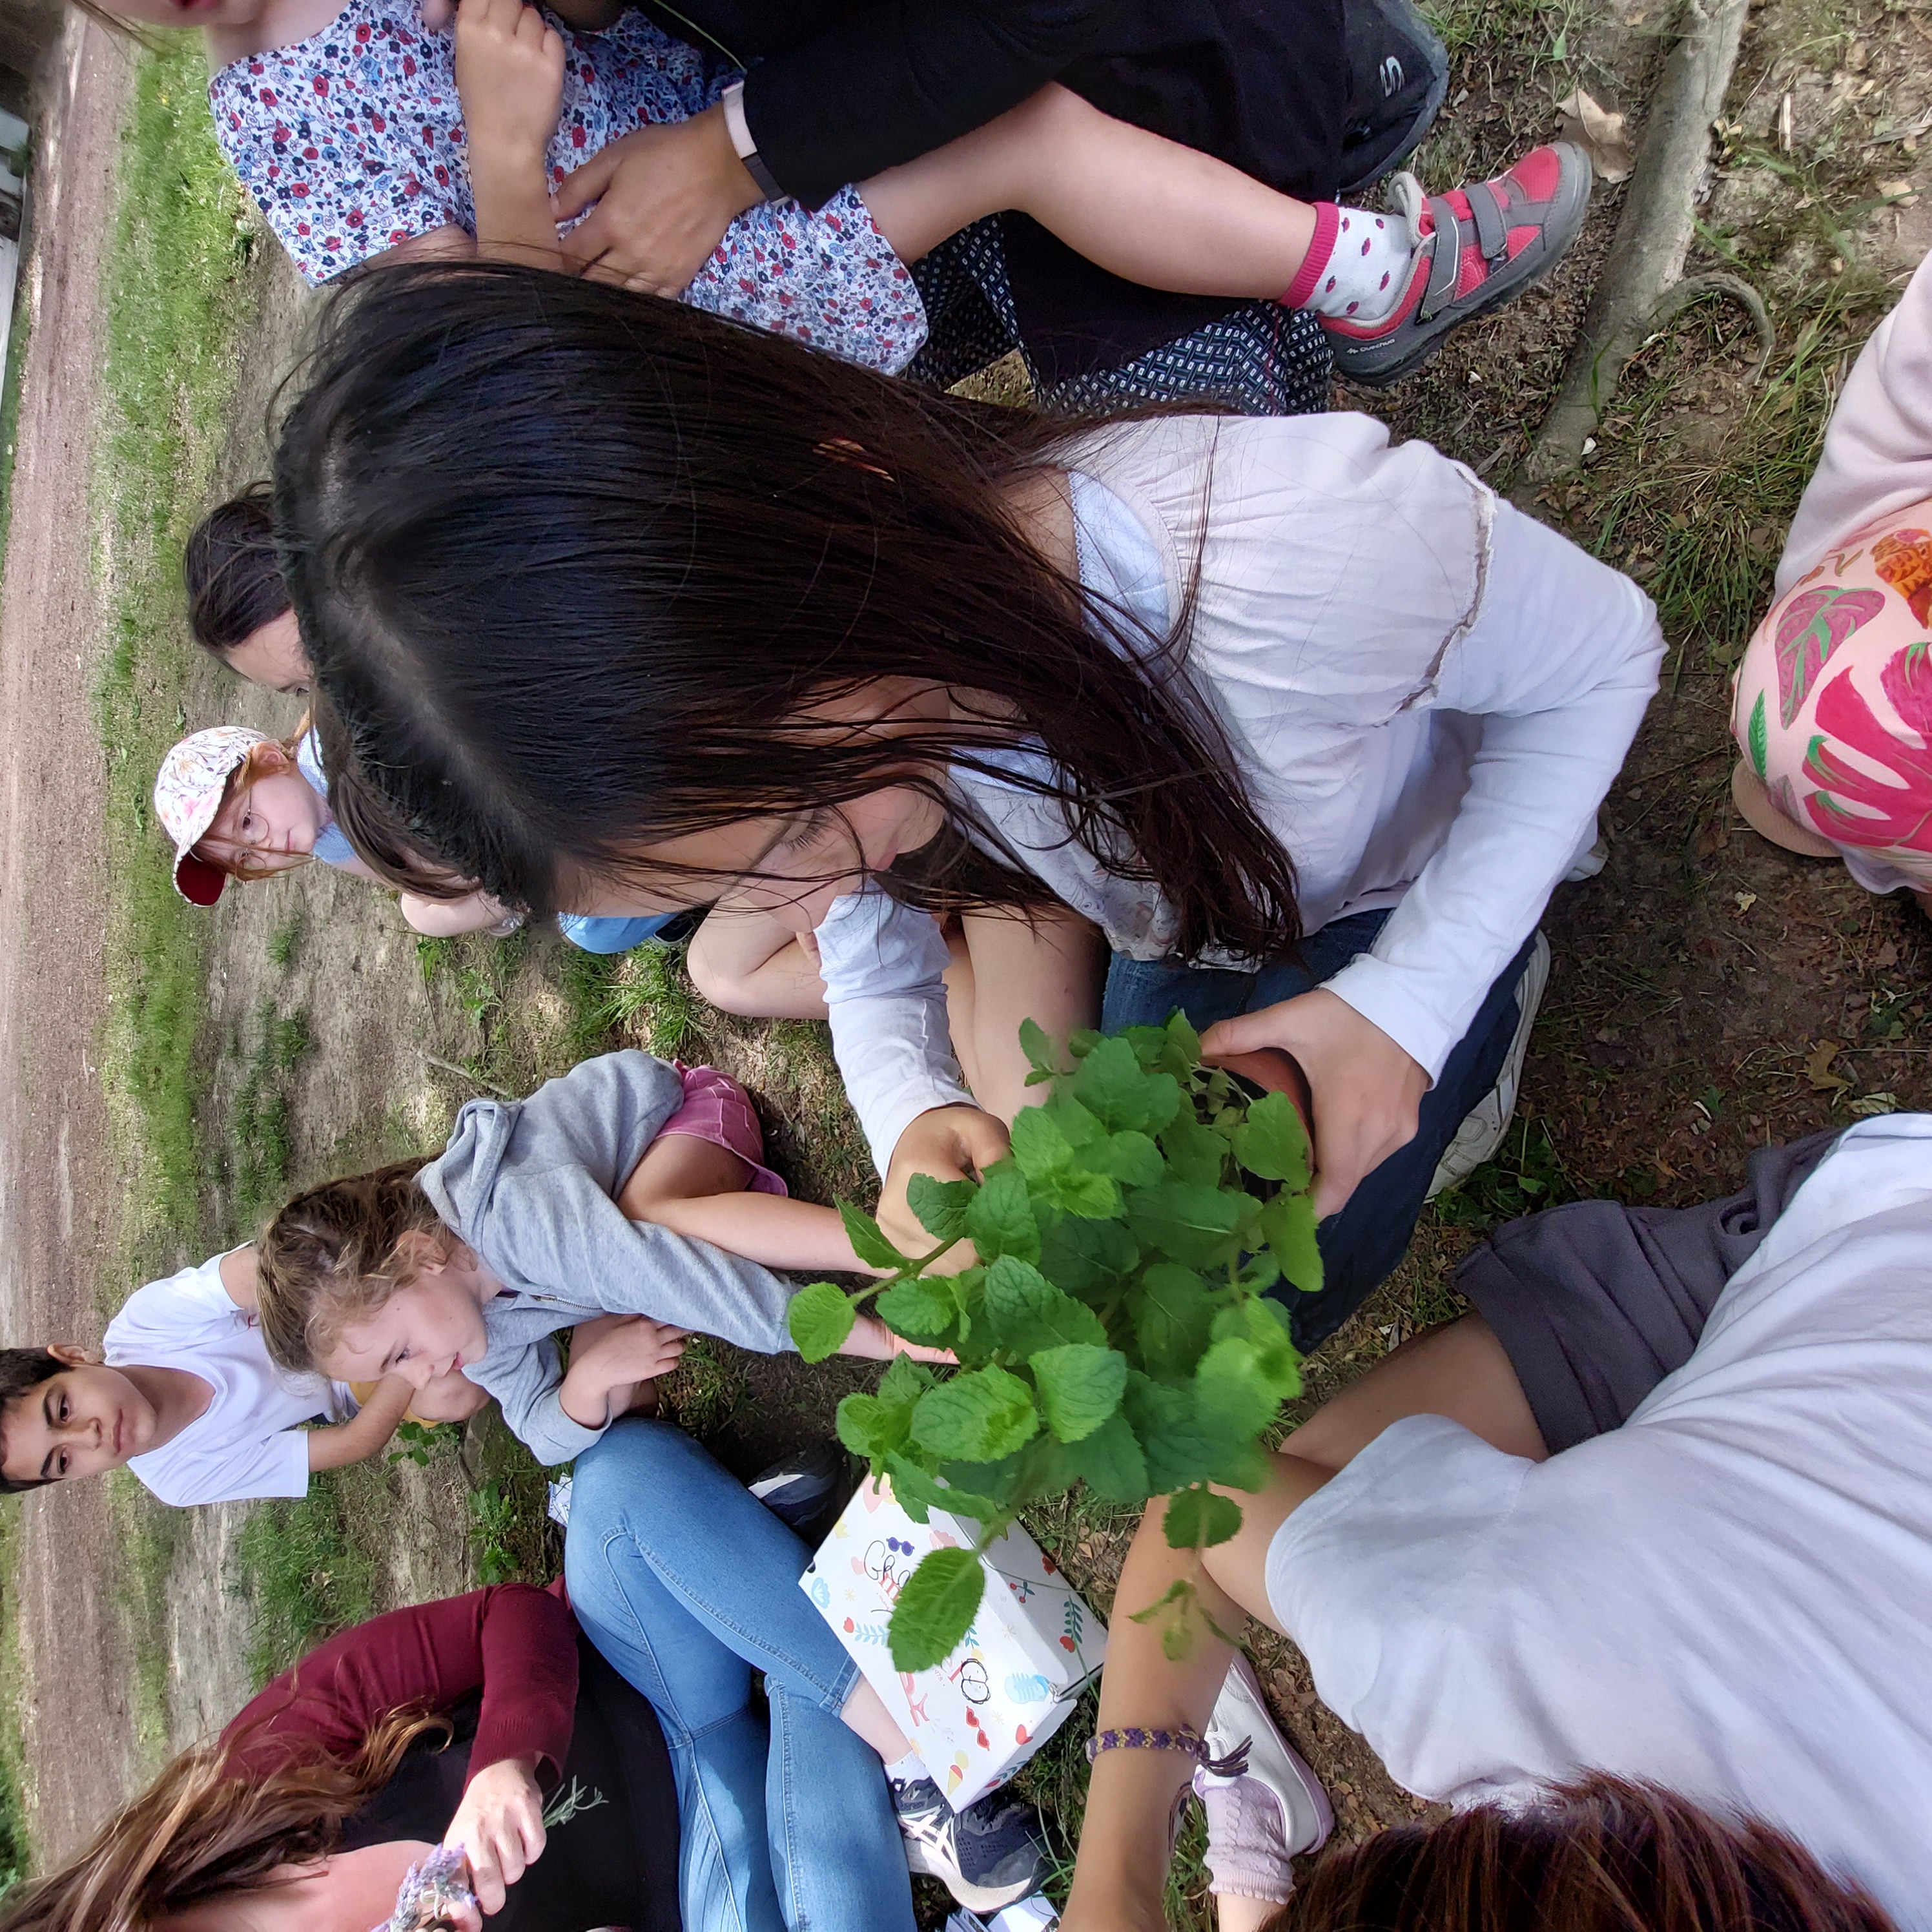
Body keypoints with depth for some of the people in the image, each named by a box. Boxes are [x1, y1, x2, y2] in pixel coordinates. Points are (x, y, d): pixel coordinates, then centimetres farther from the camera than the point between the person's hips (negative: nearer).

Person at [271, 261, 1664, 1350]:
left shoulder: (1310, 551, -45)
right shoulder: (784, 716, -27)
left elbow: (1603, 655, -23)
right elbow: (865, 940, -7)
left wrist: (1405, 1006, -29)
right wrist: (914, 1113, -30)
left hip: (1424, 891, -3)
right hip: (1178, 924, 4)